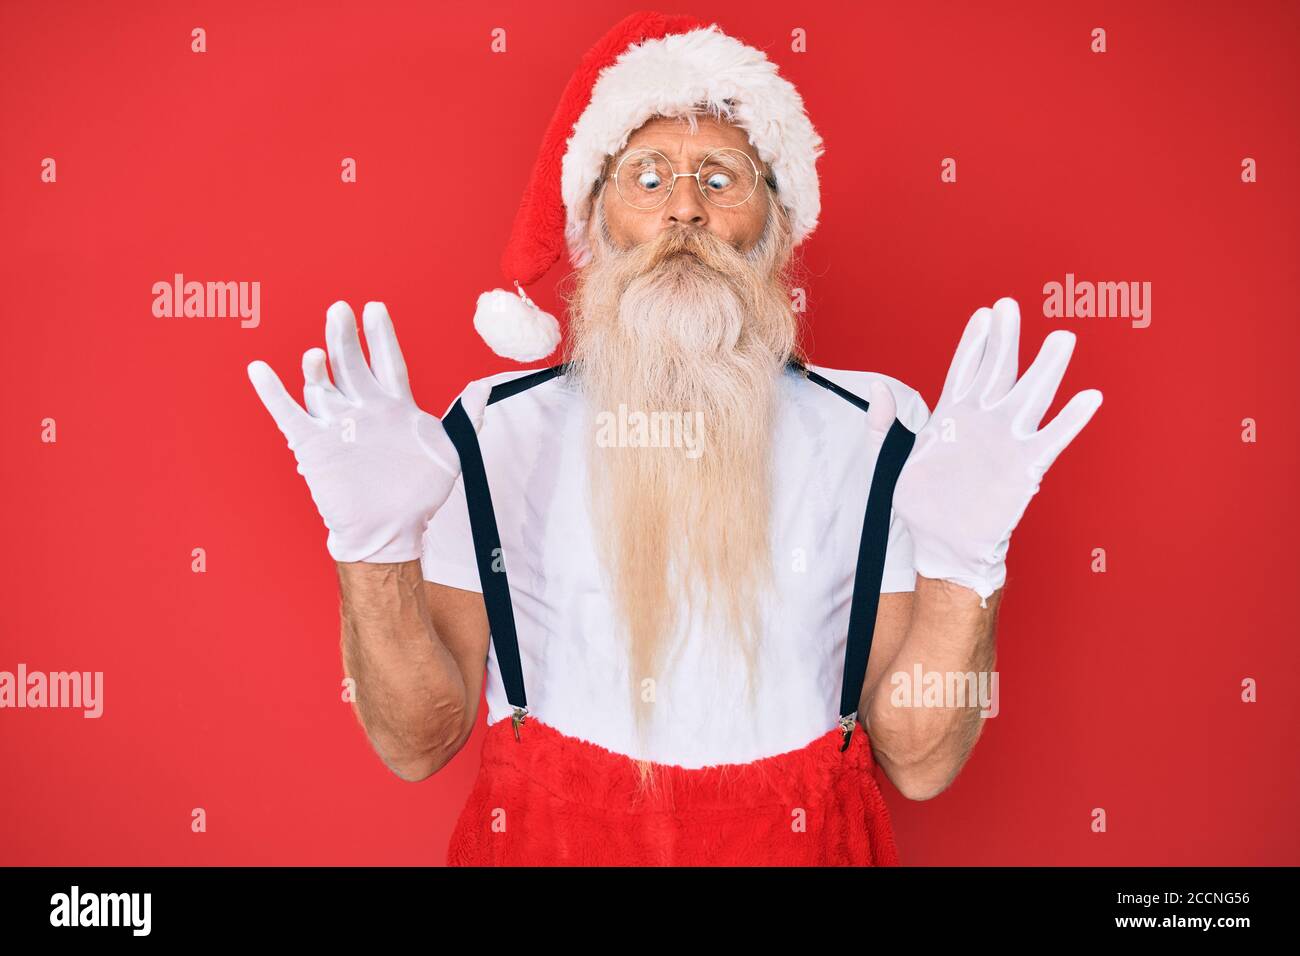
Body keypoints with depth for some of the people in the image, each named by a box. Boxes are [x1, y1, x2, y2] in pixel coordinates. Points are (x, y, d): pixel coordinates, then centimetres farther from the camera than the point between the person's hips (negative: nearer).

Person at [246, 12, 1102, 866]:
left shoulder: (874, 436, -8)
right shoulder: (496, 429, -7)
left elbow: (919, 762, -10)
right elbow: (418, 746, -9)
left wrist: (965, 563, -25)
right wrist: (376, 544, -23)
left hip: (794, 841, 1)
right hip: (545, 838, 0)